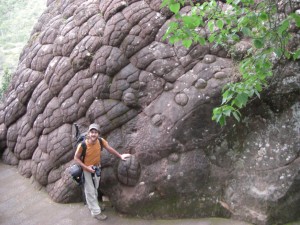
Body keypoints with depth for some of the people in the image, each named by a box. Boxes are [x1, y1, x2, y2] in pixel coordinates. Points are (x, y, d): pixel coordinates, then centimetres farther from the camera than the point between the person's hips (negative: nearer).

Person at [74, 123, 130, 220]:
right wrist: (86, 167, -25)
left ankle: (92, 205, 45)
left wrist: (120, 156, -11)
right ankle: (96, 212, 18)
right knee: (90, 191, 5)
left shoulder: (101, 141, -22)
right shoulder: (82, 145, -32)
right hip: (86, 169, -5)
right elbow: (76, 158, -19)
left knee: (95, 188, 23)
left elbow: (109, 148, -7)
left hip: (96, 168, 5)